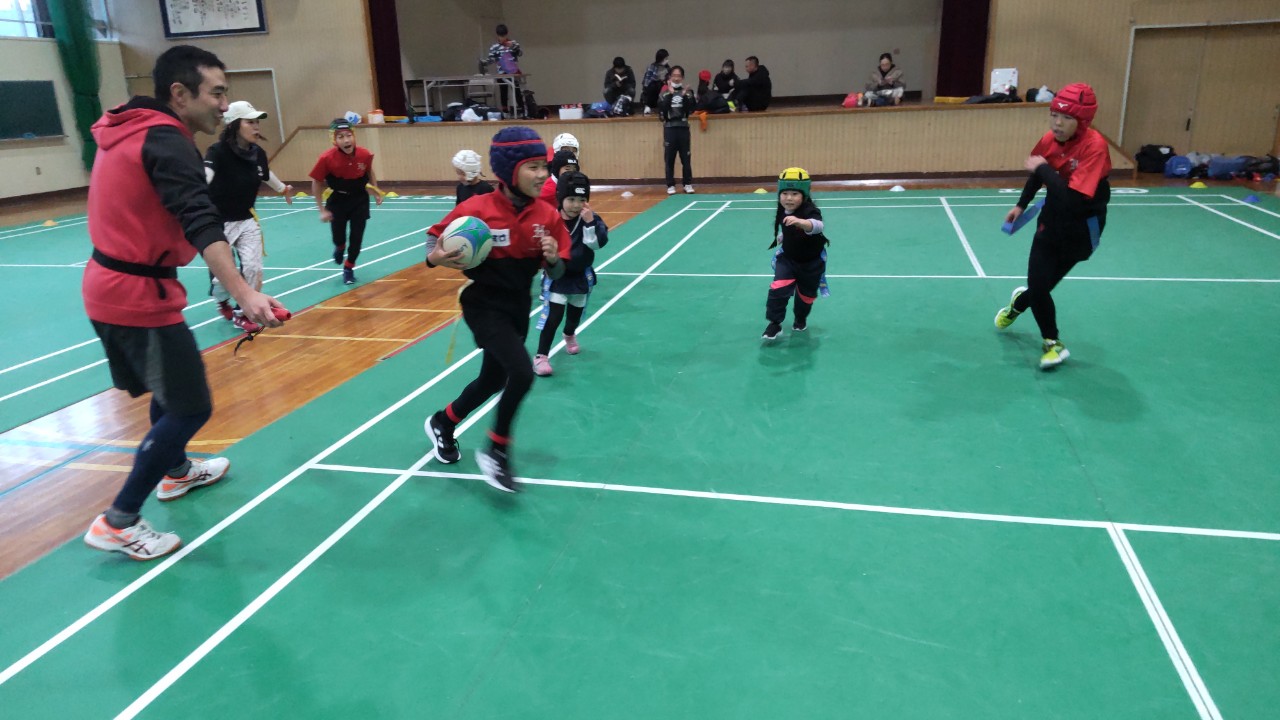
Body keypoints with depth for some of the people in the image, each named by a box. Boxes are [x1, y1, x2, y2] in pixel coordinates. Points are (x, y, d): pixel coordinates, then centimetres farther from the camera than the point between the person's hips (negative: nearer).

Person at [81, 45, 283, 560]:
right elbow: (201, 223, -35)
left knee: (170, 387, 27)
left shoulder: (128, 128, 10)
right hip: (138, 295, -10)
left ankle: (176, 472, 46)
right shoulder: (165, 141, -20)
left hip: (108, 285, 10)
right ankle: (118, 523, 2)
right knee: (191, 407, -5)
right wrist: (243, 294, -46)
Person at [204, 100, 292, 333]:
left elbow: (266, 174, 19)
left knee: (253, 268, -7)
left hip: (246, 221, 4)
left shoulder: (258, 153, -5)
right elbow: (205, 174, -43)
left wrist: (283, 188, 37)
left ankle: (244, 313, 18)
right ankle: (224, 304, 37)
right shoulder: (218, 151, -22)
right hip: (219, 223, -4)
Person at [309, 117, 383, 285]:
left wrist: (376, 192, 3)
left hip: (360, 200, 1)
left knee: (357, 237, 1)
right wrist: (322, 210, -11)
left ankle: (349, 268, 25)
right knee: (338, 238, 5)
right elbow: (316, 183, -12)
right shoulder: (326, 158, -25)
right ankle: (340, 247, 45)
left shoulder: (365, 155, -19)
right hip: (338, 200, -1)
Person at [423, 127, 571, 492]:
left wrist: (553, 258, -23)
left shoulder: (548, 215, -7)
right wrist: (436, 257, -27)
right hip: (484, 305, -6)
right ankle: (497, 451, 0)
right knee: (522, 372, -24)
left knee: (493, 381, 20)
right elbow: (436, 236, -5)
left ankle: (442, 424, 49)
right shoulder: (476, 209, -19)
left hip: (518, 308, 6)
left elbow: (557, 274, -1)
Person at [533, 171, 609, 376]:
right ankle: (541, 356, -4)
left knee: (575, 314, 23)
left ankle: (569, 335, 56)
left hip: (581, 277, 4)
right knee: (553, 315, -14)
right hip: (556, 277, -4)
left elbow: (598, 243, -25)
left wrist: (590, 221, -33)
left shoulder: (590, 219, -11)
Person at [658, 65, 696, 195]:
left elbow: (690, 108, -5)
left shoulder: (687, 93, 7)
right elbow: (662, 108, -10)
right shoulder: (665, 93, 5)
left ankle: (688, 184, 9)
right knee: (669, 158, 0)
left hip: (683, 128, 0)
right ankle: (670, 185, 5)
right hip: (669, 128, 0)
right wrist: (670, 94, -15)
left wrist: (684, 95, -16)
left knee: (685, 157, 1)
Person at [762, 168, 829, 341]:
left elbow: (816, 225, -56)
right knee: (778, 288, -18)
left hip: (811, 263, -3)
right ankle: (774, 324, -9)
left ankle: (800, 320, 45)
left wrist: (799, 222, -71)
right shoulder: (782, 212, -11)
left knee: (806, 294, 17)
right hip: (787, 259, 3)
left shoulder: (810, 211, -30)